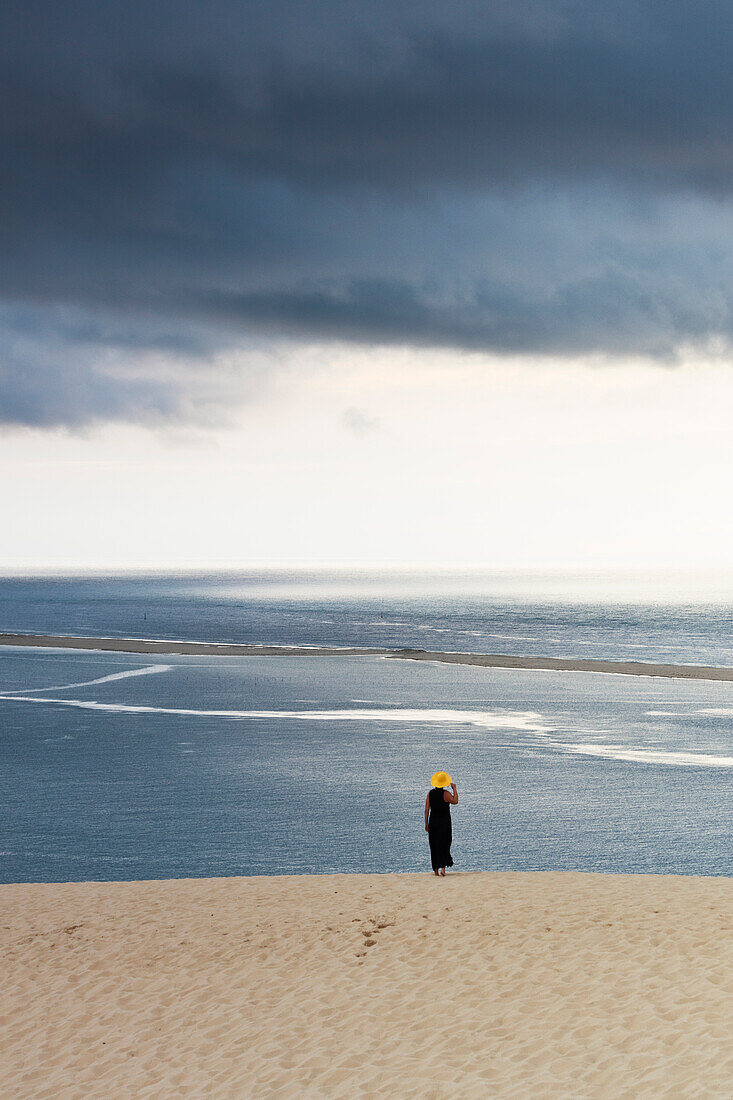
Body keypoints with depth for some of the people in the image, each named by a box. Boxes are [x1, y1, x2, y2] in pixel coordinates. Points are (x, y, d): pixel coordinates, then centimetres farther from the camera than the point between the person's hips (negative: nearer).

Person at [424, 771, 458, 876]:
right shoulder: (446, 793, -12)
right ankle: (443, 867, -8)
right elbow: (455, 801, -23)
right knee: (445, 844, 5)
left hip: (433, 821, 3)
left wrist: (426, 824, 8)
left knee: (434, 845, 10)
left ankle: (436, 870, 12)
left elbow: (427, 809, 2)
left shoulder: (430, 793, 1)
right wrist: (454, 789, -12)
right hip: (445, 822, -3)